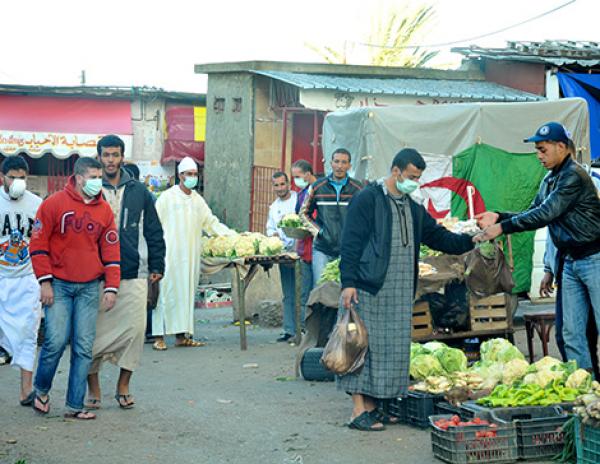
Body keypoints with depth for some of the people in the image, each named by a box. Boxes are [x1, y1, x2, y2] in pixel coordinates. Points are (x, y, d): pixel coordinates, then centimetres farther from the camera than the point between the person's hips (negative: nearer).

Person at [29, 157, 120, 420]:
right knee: (56, 340, -11)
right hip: (59, 285, -3)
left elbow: (111, 250, 10)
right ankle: (41, 389, 16)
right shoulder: (54, 204, -3)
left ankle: (75, 406, 8)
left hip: (89, 288, 3)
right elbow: (38, 244, -2)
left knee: (84, 348, 1)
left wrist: (111, 287, 3)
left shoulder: (105, 210, 8)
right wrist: (45, 281, -8)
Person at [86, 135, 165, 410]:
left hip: (133, 275, 2)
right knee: (93, 334, 1)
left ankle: (123, 387, 13)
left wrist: (157, 266, 7)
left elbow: (153, 232, 12)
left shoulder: (139, 192, 8)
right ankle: (93, 389, 15)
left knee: (134, 330, -2)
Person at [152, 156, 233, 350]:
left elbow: (211, 223, 20)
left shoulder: (198, 200, 17)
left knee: (186, 294, 5)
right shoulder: (167, 197, 0)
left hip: (191, 255, 6)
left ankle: (181, 335, 8)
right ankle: (159, 336, -7)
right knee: (166, 292, -8)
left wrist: (233, 235, 9)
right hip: (170, 254, -6)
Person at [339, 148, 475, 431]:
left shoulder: (413, 209, 18)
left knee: (392, 350, 7)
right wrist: (348, 282, -17)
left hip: (400, 293, 8)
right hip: (367, 289, -8)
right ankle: (358, 410, -3)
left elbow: (438, 237, 20)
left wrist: (469, 241, 5)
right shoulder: (368, 199, -6)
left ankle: (372, 406, 15)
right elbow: (351, 243, -10)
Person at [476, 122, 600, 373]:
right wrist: (499, 217, -3)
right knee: (571, 332, 8)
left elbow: (545, 214, -23)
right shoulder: (550, 180, 13)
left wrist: (503, 227, -22)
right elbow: (533, 213, 13)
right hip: (569, 260, 9)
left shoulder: (574, 176, -17)